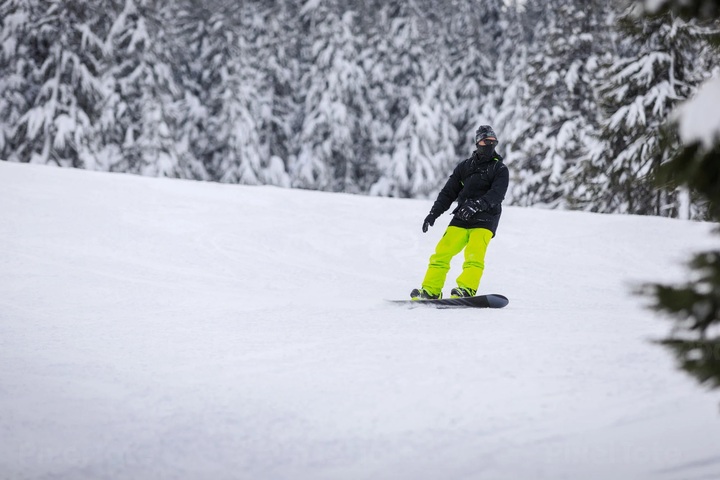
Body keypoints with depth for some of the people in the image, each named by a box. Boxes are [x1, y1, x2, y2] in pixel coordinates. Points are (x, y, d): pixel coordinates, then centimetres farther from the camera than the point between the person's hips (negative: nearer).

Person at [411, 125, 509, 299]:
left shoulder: (500, 169, 3)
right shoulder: (464, 166, 15)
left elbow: (497, 194, -14)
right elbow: (449, 192, 15)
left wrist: (477, 205, -31)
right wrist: (433, 213, 3)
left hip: (484, 220, -4)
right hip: (461, 219, 4)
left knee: (474, 253, -25)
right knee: (442, 251, -7)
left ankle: (466, 289, -34)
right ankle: (430, 290, -4)